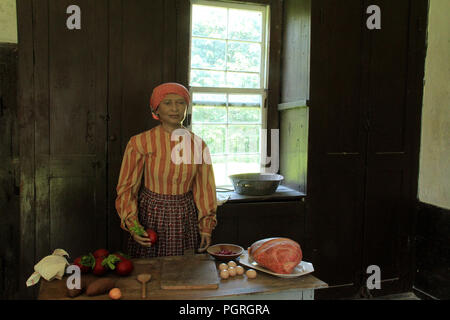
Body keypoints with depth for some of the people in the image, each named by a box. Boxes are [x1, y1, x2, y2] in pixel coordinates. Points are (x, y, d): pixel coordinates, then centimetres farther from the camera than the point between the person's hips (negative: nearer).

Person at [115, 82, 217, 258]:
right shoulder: (140, 143, -8)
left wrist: (206, 226, 5)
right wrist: (132, 225, -13)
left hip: (185, 219, 2)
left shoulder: (197, 144, 0)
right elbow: (127, 187, -3)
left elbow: (203, 188, 7)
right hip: (150, 217, -2)